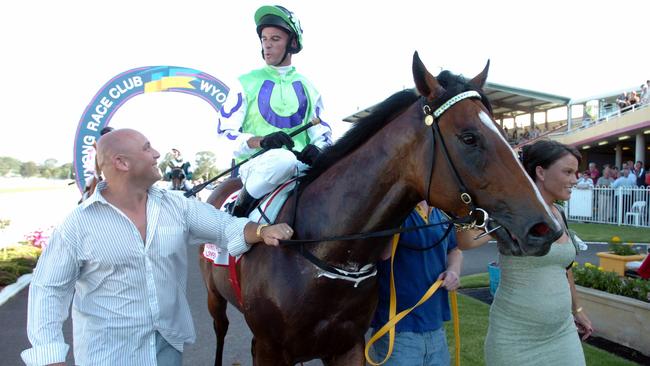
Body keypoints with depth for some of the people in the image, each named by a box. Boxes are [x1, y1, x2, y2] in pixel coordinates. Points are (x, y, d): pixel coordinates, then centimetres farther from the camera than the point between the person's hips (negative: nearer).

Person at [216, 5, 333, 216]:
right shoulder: (246, 83, 7)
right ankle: (239, 208, -14)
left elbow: (321, 131, 15)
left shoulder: (306, 86, 16)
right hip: (255, 164, -3)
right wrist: (261, 141, -18)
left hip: (302, 166, 3)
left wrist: (317, 148, -10)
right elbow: (226, 132, 2)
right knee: (283, 158, -38)